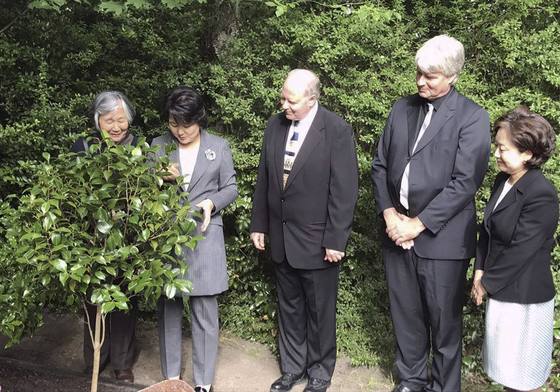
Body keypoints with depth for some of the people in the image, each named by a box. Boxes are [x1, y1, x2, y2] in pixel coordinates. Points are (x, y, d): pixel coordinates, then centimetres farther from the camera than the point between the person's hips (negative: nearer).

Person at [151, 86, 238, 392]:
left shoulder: (219, 147, 4)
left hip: (203, 237, -1)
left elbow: (230, 188, 7)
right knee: (169, 308, 10)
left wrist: (212, 203, -12)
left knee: (204, 312, 2)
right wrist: (161, 178, -12)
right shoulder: (158, 146, 6)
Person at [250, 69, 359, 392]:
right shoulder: (275, 125, 2)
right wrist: (259, 225, 9)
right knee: (289, 307, 18)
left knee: (320, 311, 12)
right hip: (281, 238, 5)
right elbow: (264, 179, 9)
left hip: (317, 241, -5)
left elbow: (345, 191, -14)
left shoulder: (337, 131, -14)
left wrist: (336, 240, -15)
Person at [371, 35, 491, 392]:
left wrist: (419, 223, -15)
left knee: (444, 322, 7)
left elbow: (465, 182, -14)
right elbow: (381, 165, 10)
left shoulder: (472, 118, -7)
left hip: (441, 238, -5)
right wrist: (388, 213, -4)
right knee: (405, 315, 16)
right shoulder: (402, 108, 9)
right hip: (398, 233, 5)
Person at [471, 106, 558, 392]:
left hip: (524, 296, -8)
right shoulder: (502, 180, 3)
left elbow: (520, 251, -22)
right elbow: (487, 229, 9)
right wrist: (479, 272, 0)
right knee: (506, 367, 21)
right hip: (500, 289, 8)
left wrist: (487, 283, -12)